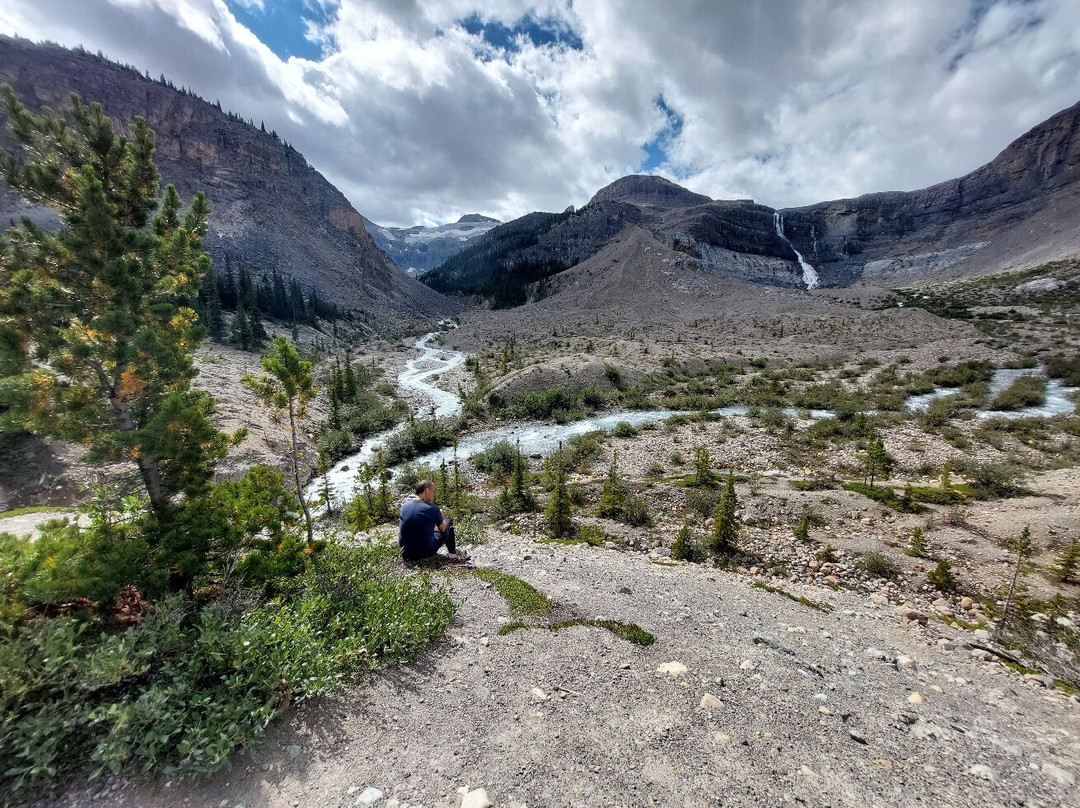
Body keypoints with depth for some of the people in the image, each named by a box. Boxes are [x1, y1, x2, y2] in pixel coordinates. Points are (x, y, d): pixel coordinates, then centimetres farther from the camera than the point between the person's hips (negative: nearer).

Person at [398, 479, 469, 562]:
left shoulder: (405, 505, -2)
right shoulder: (432, 508, -17)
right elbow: (442, 529, -1)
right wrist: (440, 516, 19)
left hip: (406, 553, 5)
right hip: (425, 552, -5)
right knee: (448, 521, 14)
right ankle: (453, 553, 29)